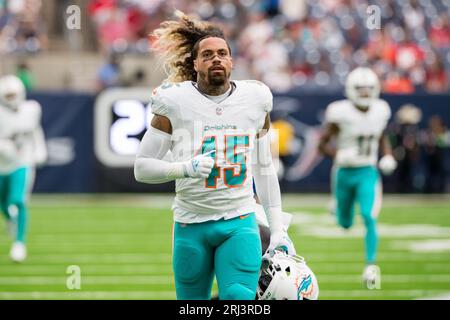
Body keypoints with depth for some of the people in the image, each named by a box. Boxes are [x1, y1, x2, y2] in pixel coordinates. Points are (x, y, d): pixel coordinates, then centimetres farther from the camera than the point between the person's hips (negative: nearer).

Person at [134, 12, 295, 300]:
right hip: (191, 224, -1)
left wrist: (278, 231, 11)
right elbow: (142, 167, -1)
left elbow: (264, 169, 15)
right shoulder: (174, 102, -2)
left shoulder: (255, 99, 6)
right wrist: (186, 168, -20)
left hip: (240, 223, 1)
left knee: (241, 300, -21)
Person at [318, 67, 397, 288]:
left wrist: (388, 156, -1)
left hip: (368, 173, 1)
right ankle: (338, 208, 55)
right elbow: (322, 144, -10)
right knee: (345, 224, 16)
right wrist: (338, 155, -28)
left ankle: (370, 266, -12)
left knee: (369, 218, -18)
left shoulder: (381, 111, -3)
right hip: (345, 173, -1)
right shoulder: (341, 113, -16)